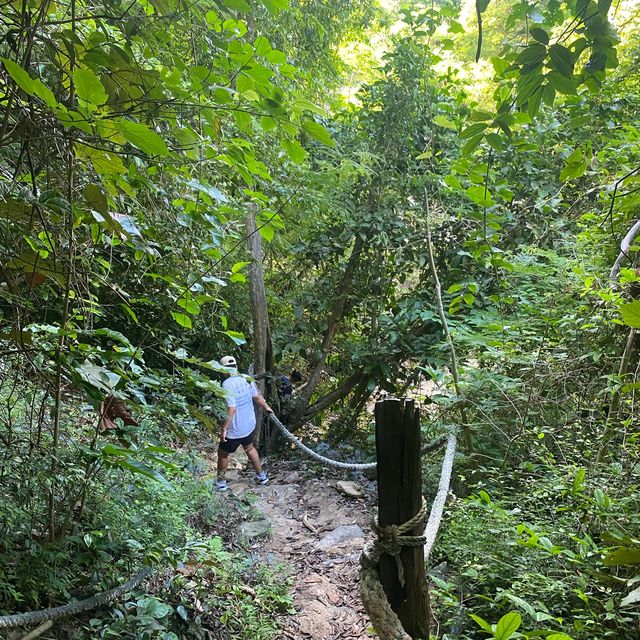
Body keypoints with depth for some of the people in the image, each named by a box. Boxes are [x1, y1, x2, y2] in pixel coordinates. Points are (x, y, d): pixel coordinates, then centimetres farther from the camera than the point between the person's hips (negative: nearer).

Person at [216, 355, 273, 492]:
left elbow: (231, 409, -29)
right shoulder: (247, 379, -3)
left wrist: (224, 428, -23)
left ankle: (221, 483, 29)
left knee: (223, 454, 15)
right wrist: (266, 407, 29)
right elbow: (257, 396, 11)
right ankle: (261, 476, 39)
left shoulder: (227, 384, -25)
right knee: (249, 448, 29)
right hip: (249, 425, 7)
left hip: (234, 430, -7)